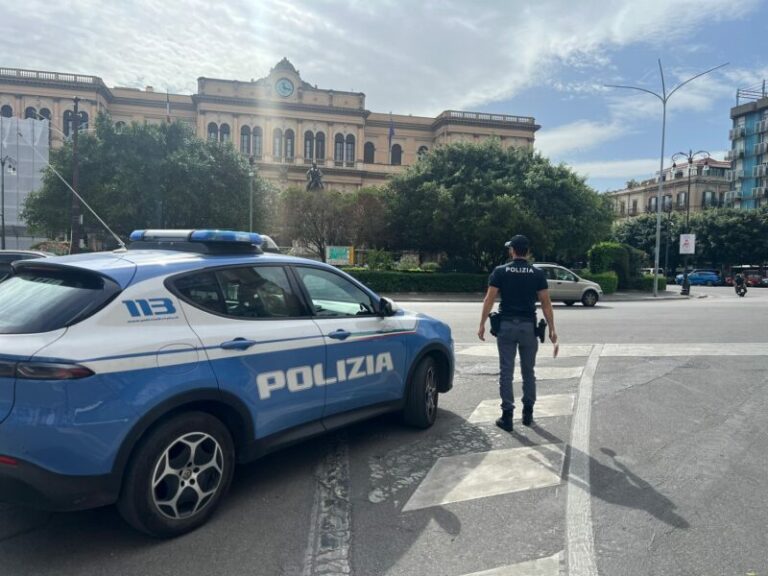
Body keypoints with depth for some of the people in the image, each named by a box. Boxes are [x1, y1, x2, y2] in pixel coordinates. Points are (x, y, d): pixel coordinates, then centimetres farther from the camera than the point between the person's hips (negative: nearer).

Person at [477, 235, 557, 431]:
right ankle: (528, 413, 21)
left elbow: (489, 300, -5)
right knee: (528, 371, 14)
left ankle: (507, 416, 4)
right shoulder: (537, 274, 2)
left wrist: (482, 325, 1)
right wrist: (552, 329, 6)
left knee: (506, 371, 3)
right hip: (528, 326, 1)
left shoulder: (500, 272, -1)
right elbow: (546, 303, 0)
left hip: (506, 326, -1)